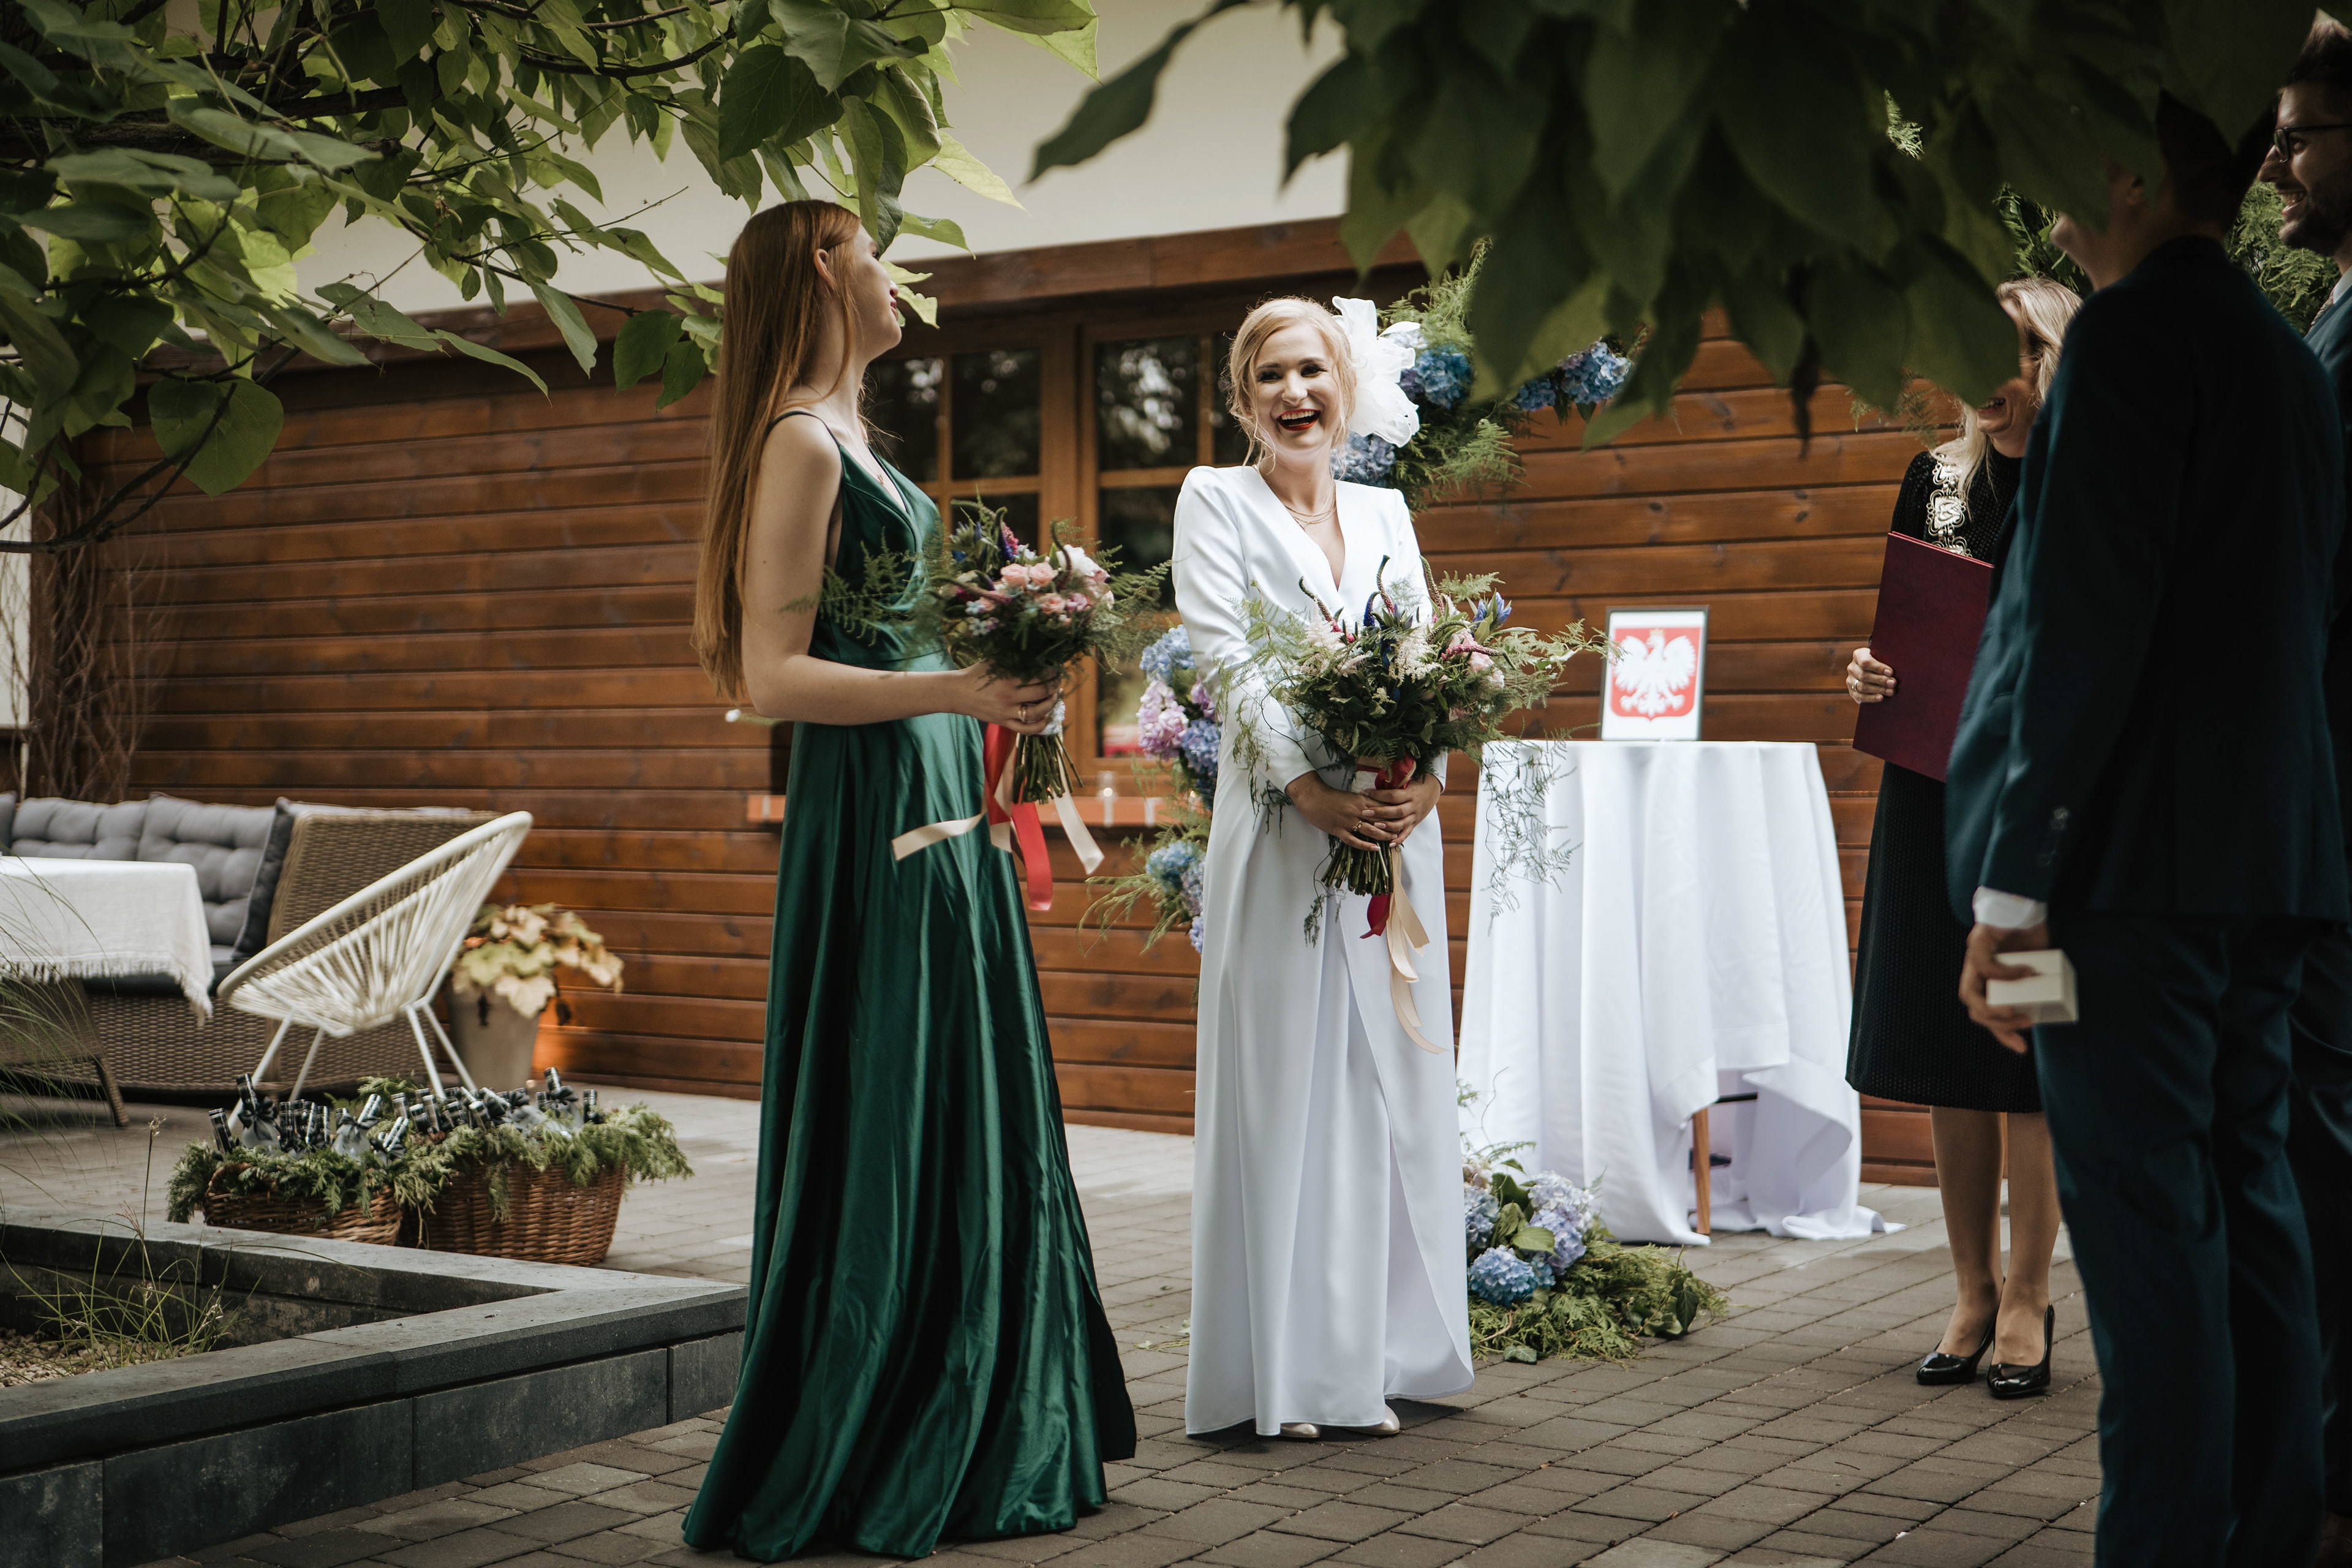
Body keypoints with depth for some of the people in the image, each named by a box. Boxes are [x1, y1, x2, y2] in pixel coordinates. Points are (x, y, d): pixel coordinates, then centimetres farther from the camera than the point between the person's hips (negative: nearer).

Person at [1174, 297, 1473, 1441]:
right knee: (1280, 1084, -2)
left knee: (1386, 1082, 6)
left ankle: (1375, 1353, 15)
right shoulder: (1214, 502, 4)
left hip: (1392, 830, 4)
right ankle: (1281, 1371, 4)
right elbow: (1227, 659, -8)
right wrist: (1307, 784, -20)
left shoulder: (1384, 511, 16)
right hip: (1279, 829, -4)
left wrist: (1425, 772, -11)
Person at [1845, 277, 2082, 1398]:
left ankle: (2026, 1299, 10)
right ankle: (1974, 1293, 17)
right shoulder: (1936, 479, 10)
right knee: (1946, 1050, 6)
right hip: (1934, 789, 4)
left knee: (2033, 1047, -1)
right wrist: (1871, 674, -5)